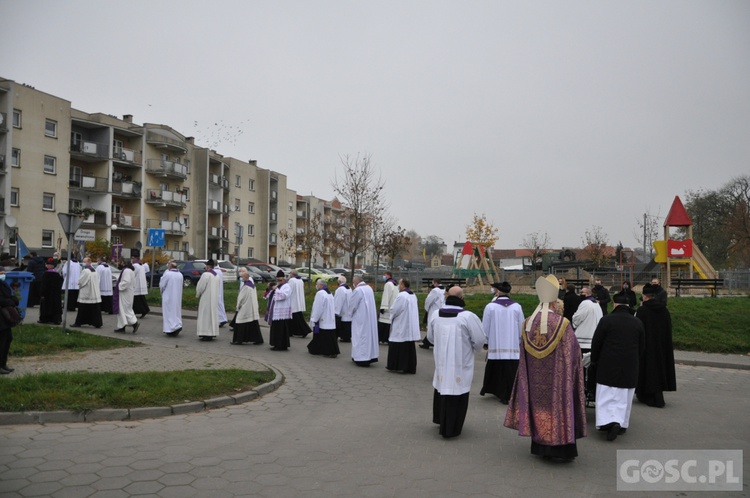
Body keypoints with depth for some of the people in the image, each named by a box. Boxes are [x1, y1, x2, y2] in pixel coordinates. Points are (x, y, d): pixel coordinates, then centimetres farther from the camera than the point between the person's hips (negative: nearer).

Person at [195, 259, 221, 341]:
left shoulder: (205, 274, -14)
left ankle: (205, 334, -3)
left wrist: (197, 295, 5)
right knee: (213, 314, 11)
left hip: (206, 299, -7)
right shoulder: (217, 276, 8)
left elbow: (200, 287, -11)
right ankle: (212, 334, 13)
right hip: (214, 299, 7)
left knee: (205, 315, -2)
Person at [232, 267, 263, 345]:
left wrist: (238, 306, -2)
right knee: (254, 323, 9)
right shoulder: (252, 283, 7)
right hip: (253, 308, 9)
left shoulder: (246, 286, -19)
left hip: (245, 308, -9)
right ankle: (258, 339, 10)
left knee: (240, 324, 2)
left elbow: (241, 298, -14)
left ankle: (239, 340, 7)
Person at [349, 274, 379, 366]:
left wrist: (351, 313, 10)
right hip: (370, 316, 8)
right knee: (369, 334, 14)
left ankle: (362, 359, 2)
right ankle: (370, 356, 20)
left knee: (361, 336, -1)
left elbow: (352, 304, -11)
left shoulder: (357, 290, -17)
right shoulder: (369, 288, 8)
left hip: (361, 317, -8)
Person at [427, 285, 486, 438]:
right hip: (460, 364, -5)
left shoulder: (435, 315, -3)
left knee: (442, 389, 22)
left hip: (441, 361, 5)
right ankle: (450, 429, 14)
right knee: (456, 393, 6)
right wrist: (474, 348, 12)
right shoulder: (468, 317, -17)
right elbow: (479, 340, -10)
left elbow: (430, 337, 11)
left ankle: (440, 419, 39)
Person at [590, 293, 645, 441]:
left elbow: (595, 343, -5)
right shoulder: (638, 323, 3)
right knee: (624, 397, 12)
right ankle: (622, 424, 16)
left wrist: (594, 361, 8)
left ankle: (611, 422, -15)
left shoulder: (606, 320, -9)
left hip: (608, 365, -3)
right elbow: (642, 346, 12)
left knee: (606, 396, 0)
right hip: (630, 368, 3)